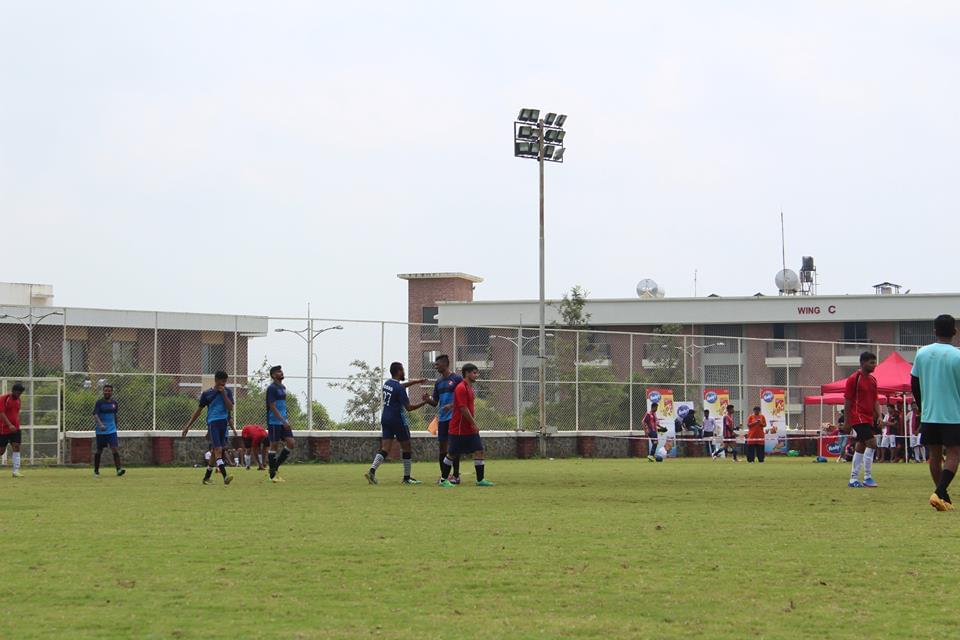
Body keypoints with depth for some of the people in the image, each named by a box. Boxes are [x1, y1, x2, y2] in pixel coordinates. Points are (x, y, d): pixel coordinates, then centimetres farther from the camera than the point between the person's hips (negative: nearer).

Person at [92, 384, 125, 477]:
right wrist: (100, 424, -35)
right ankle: (96, 471, 20)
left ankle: (119, 469, -21)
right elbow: (95, 415, -18)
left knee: (114, 448, -12)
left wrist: (115, 426, 25)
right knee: (99, 451, 6)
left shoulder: (114, 403, 8)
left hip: (112, 430, 2)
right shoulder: (99, 402, -6)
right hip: (101, 431, -2)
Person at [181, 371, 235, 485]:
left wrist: (224, 394, -11)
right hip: (213, 423, -3)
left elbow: (230, 408, -4)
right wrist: (187, 427, 11)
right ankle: (225, 477, -29)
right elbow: (198, 411, 11)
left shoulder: (228, 392, 9)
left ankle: (206, 477, 25)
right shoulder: (207, 394, 4)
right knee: (218, 450, -17)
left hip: (224, 424, 4)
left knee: (215, 452, 10)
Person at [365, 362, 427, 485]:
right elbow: (408, 407, -17)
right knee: (406, 447, 7)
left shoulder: (387, 383, 8)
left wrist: (416, 382, 35)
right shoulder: (399, 388, -16)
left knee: (384, 448, 1)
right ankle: (407, 477, 11)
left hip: (385, 419, 7)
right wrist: (424, 403, -8)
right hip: (398, 420, -7)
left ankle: (372, 471, -18)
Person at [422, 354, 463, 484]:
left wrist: (452, 405, -20)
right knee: (442, 446, 5)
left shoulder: (456, 379, -5)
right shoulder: (438, 382, 15)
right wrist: (428, 400, -3)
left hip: (453, 418, -6)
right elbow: (435, 402, 18)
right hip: (442, 418, 6)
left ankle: (456, 475, 0)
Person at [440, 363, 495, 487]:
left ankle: (480, 479, 3)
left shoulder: (470, 388, 14)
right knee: (452, 454, 1)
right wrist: (474, 424, -16)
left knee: (479, 451, 0)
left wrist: (474, 422, 13)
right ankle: (444, 480, 11)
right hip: (459, 429, -9)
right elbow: (463, 408, -20)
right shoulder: (461, 388, -16)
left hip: (470, 429, 9)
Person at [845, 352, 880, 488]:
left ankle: (853, 480, 15)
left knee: (861, 447, 10)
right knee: (872, 444, -16)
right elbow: (847, 402, -8)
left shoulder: (872, 380, 14)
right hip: (858, 417, -8)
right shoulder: (854, 379, -9)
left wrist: (879, 416, 5)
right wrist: (847, 422, -10)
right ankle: (867, 477, -11)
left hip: (869, 419, 8)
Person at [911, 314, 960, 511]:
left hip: (929, 414, 4)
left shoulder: (922, 353, 2)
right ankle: (939, 493, -17)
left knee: (935, 455, 12)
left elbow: (914, 385, 9)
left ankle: (944, 498, 17)